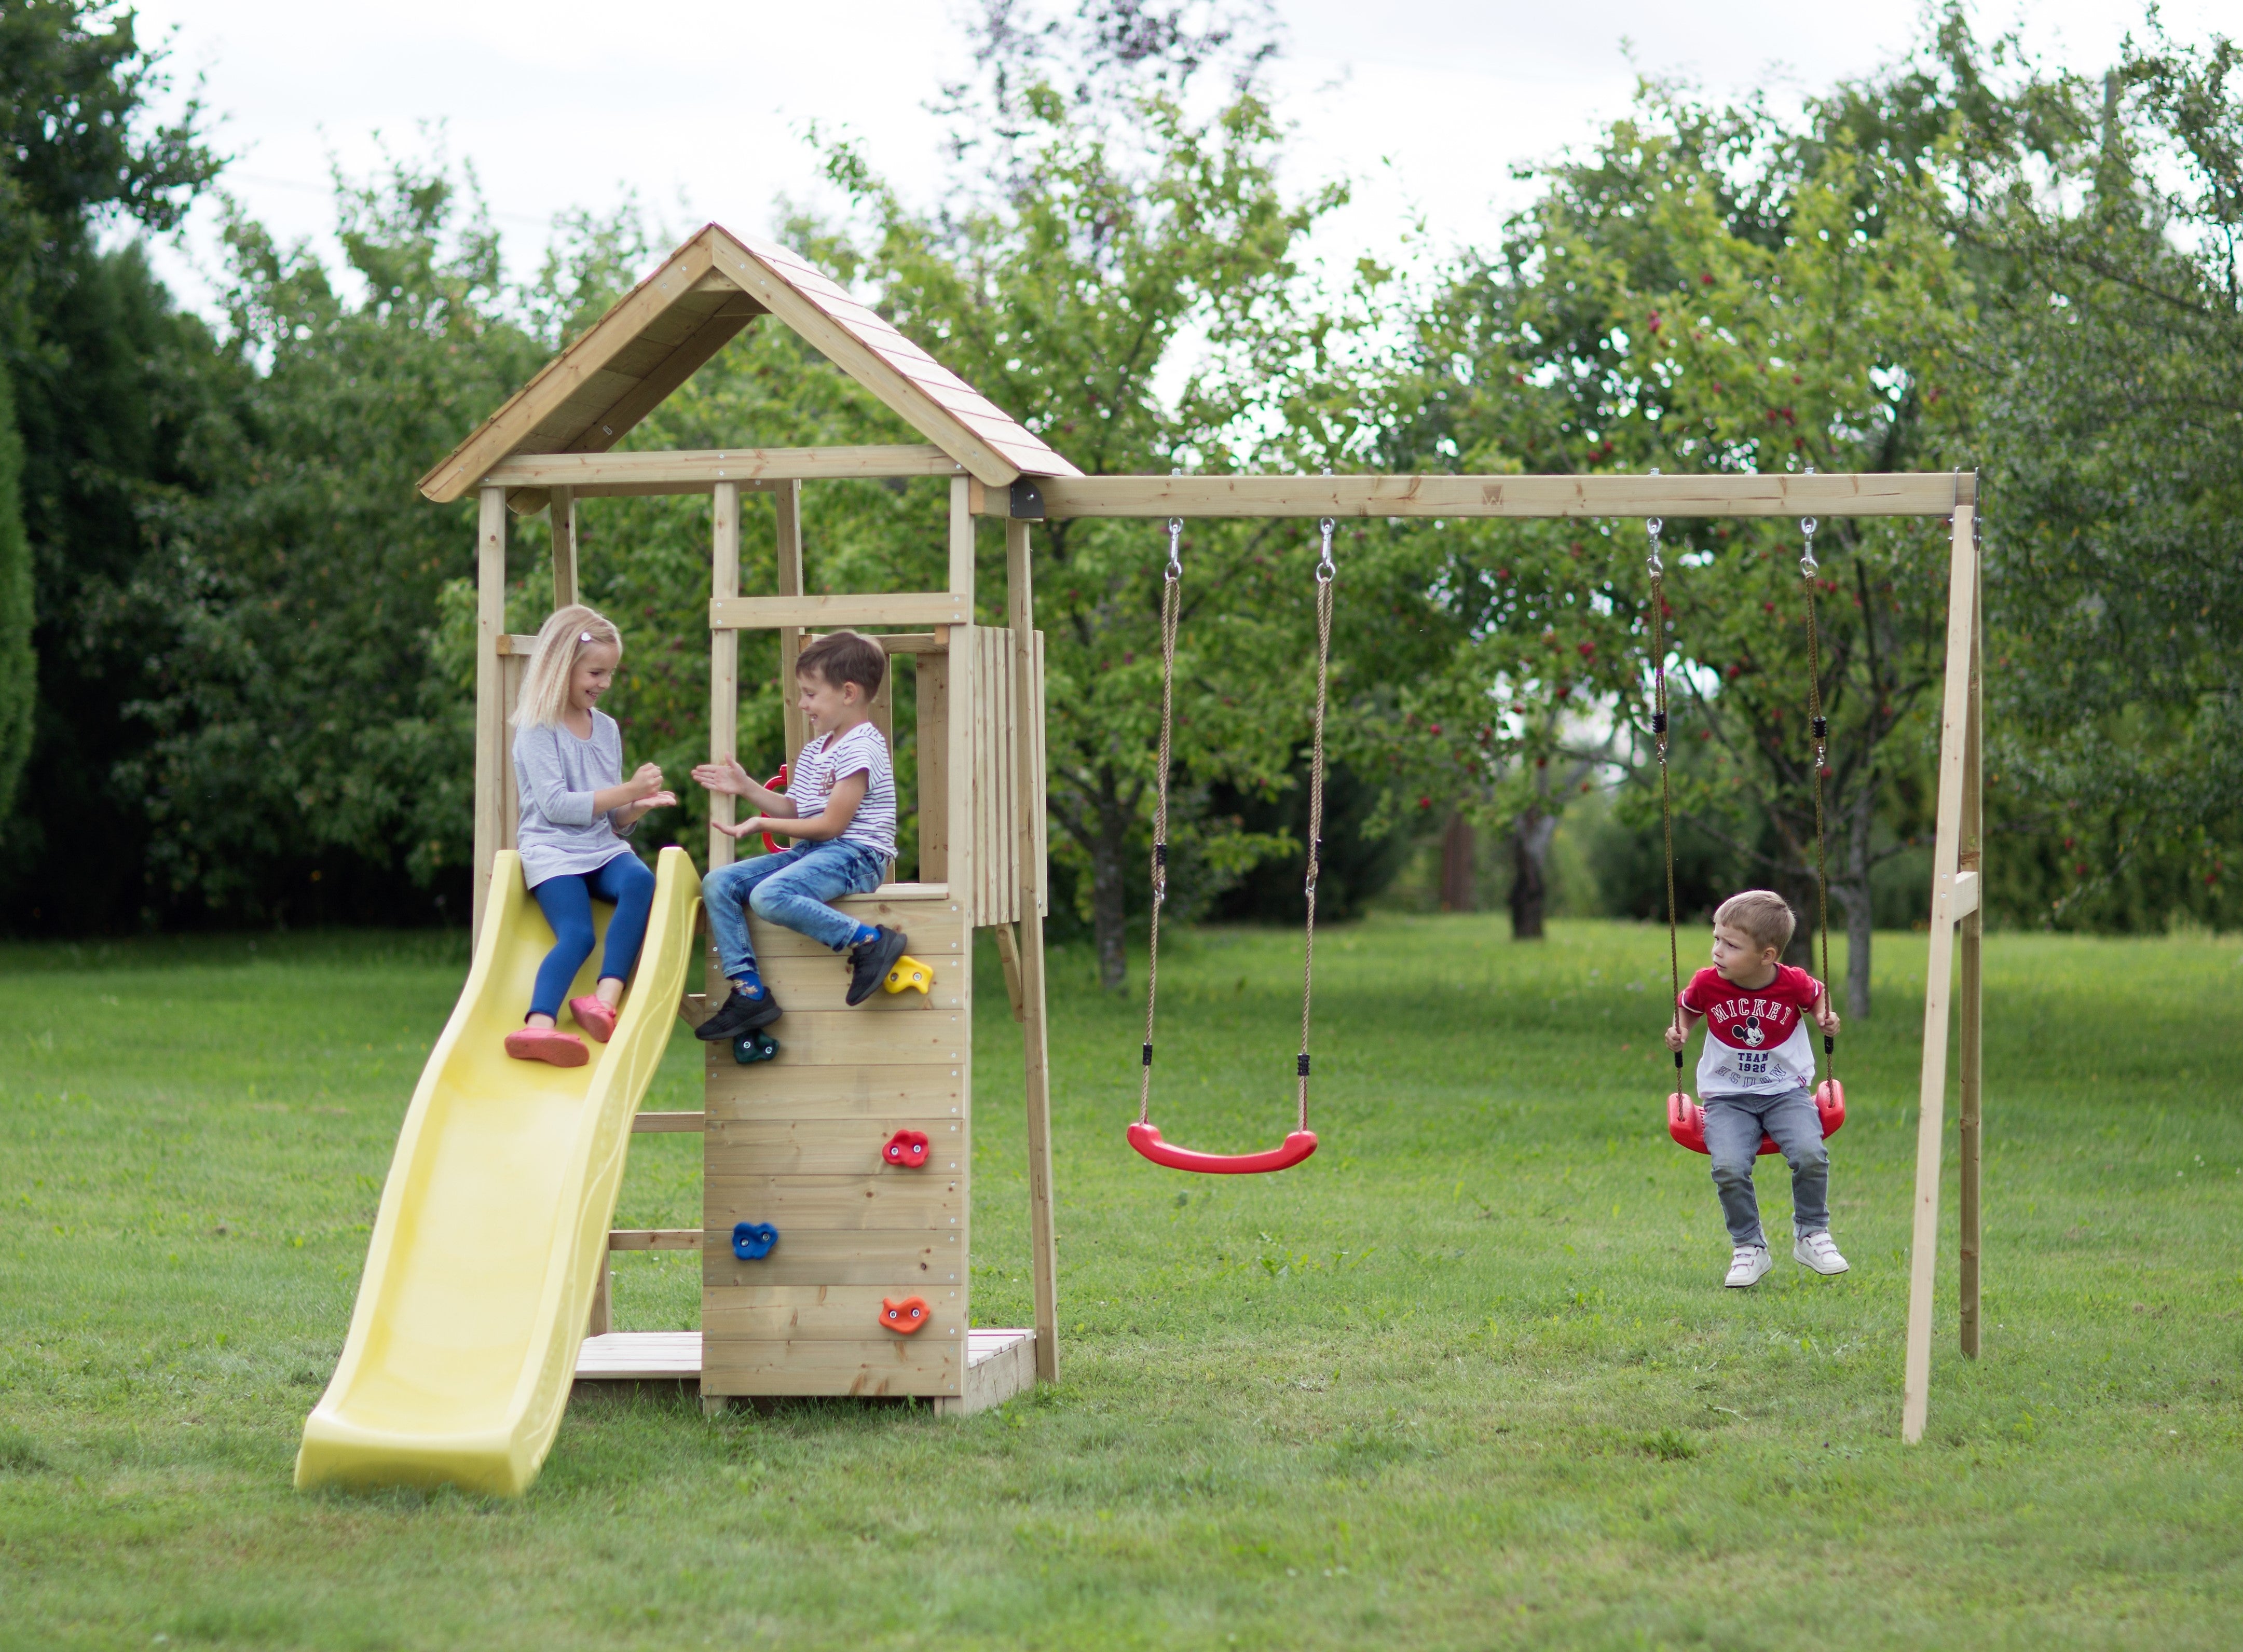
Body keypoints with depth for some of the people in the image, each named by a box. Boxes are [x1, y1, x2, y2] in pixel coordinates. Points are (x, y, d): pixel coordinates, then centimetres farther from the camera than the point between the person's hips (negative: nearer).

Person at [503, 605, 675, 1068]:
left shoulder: (607, 729, 19)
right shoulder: (538, 730, -2)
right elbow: (556, 805, -14)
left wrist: (639, 807, -1)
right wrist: (627, 791, -16)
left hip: (602, 848, 5)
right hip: (552, 850, -5)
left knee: (640, 881, -29)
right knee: (577, 934, -29)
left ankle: (606, 997, -39)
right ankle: (539, 1025, -47)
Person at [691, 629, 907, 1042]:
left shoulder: (861, 749, -12)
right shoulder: (815, 750, 19)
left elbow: (832, 823, -15)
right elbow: (794, 808, 21)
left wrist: (764, 824, -11)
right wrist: (746, 787, 13)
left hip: (855, 855, -10)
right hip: (810, 852, 10)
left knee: (769, 896, -34)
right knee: (718, 884, -4)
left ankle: (868, 942, -25)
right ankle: (749, 992, -9)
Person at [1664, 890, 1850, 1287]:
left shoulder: (1793, 984, -8)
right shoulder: (1707, 984, -6)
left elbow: (1817, 996, 16)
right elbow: (1686, 1008, 16)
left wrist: (1826, 1018, -3)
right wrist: (1679, 1031, -4)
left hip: (1786, 1092, 0)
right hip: (1727, 1098, 0)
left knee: (1811, 1155, -27)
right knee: (1729, 1167, -26)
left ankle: (1812, 1235, 0)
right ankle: (1748, 1248, -3)